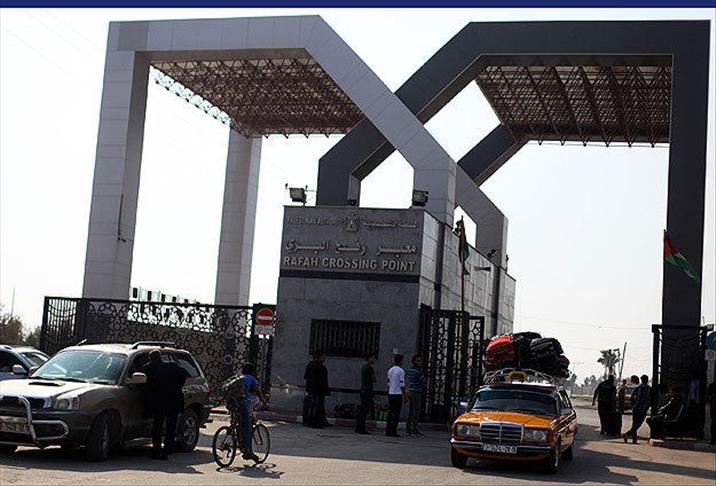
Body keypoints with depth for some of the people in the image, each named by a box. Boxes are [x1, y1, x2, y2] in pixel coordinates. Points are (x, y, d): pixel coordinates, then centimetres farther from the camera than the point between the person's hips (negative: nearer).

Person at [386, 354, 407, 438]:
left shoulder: (390, 370, 11)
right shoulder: (401, 371, -9)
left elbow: (388, 383, 14)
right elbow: (402, 384, -12)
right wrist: (405, 395, -8)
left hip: (390, 393, 6)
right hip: (398, 394, -6)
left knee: (390, 412, 9)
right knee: (396, 413, -3)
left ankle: (388, 431, 8)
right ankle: (393, 431, -6)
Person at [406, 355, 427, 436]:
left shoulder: (410, 370, 12)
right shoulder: (418, 371, -16)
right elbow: (424, 382, -14)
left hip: (410, 392, 9)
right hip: (416, 393, -9)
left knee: (410, 411, 11)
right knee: (416, 412, -5)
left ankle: (408, 428, 11)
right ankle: (414, 429, -7)